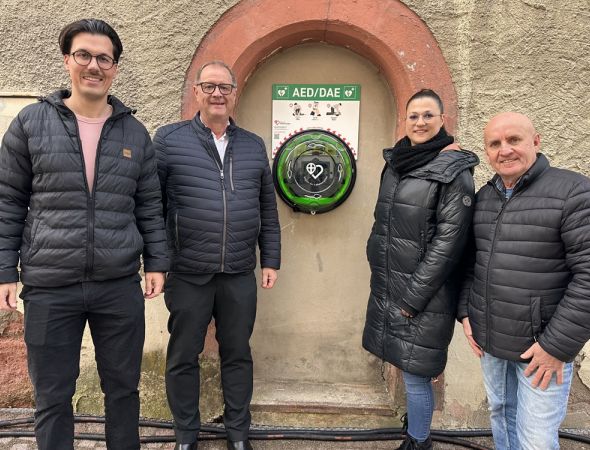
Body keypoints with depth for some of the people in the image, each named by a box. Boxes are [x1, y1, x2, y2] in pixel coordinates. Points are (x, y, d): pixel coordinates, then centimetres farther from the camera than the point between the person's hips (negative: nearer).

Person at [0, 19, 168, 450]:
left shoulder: (135, 132, 6)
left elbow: (149, 207, 8)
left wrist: (157, 262, 3)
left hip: (120, 285, 2)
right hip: (49, 286, -1)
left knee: (123, 387, 15)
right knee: (53, 397, 13)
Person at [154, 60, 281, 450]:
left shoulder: (254, 146, 9)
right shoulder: (169, 140, -1)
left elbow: (268, 210, 11)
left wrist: (271, 260, 8)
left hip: (240, 276, 3)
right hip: (188, 275, -2)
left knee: (238, 355, 15)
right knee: (183, 357, 12)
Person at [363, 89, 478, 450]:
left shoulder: (454, 170, -10)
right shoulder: (396, 162, 10)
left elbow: (449, 240, -14)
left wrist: (414, 297, -15)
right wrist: (379, 274, 12)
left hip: (423, 293, -6)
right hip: (387, 287, 6)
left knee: (415, 374, 3)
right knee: (408, 367, 17)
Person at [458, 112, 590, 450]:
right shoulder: (483, 197, 6)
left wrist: (559, 345, -18)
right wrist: (465, 311, 5)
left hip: (542, 345, -5)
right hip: (488, 339, 5)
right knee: (501, 414, 21)